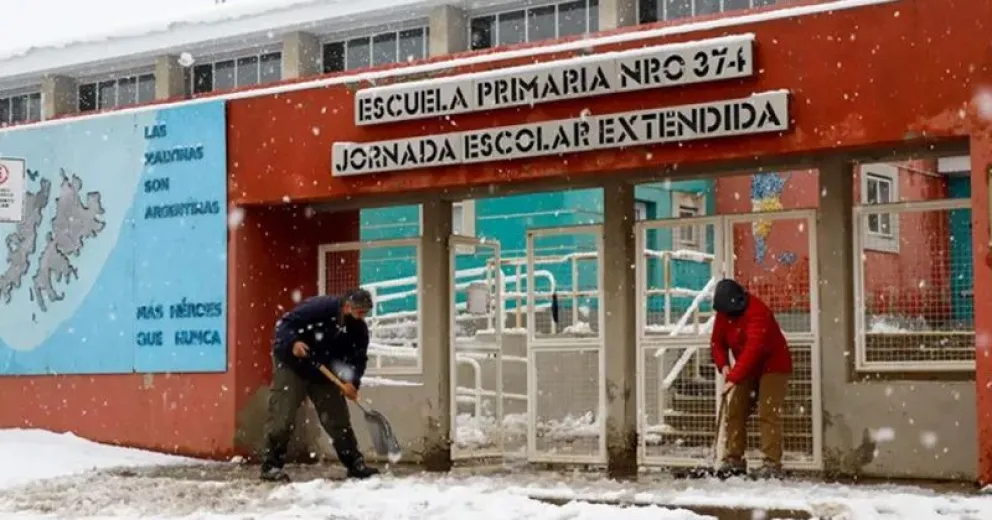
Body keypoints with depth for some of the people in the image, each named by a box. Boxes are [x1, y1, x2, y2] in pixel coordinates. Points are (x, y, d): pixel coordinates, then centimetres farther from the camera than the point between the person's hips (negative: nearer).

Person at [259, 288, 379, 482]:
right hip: (292, 366, -6)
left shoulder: (359, 329, -8)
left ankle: (355, 464, 15)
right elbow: (284, 323, -24)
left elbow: (358, 359, -6)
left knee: (338, 419, 7)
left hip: (325, 374, 6)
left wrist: (352, 382, -24)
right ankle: (270, 466, -6)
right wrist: (293, 342, -43)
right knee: (282, 416, -11)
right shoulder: (318, 308, -27)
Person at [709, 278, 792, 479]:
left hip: (772, 366, -7)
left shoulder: (757, 312, -29)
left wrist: (734, 378, -41)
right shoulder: (724, 312, -4)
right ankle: (733, 460, 7)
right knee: (734, 411, 1)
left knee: (768, 414, -14)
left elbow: (753, 349, -37)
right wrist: (723, 365, -16)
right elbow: (717, 341, 3)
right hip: (747, 369, 7)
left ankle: (772, 464, -15)